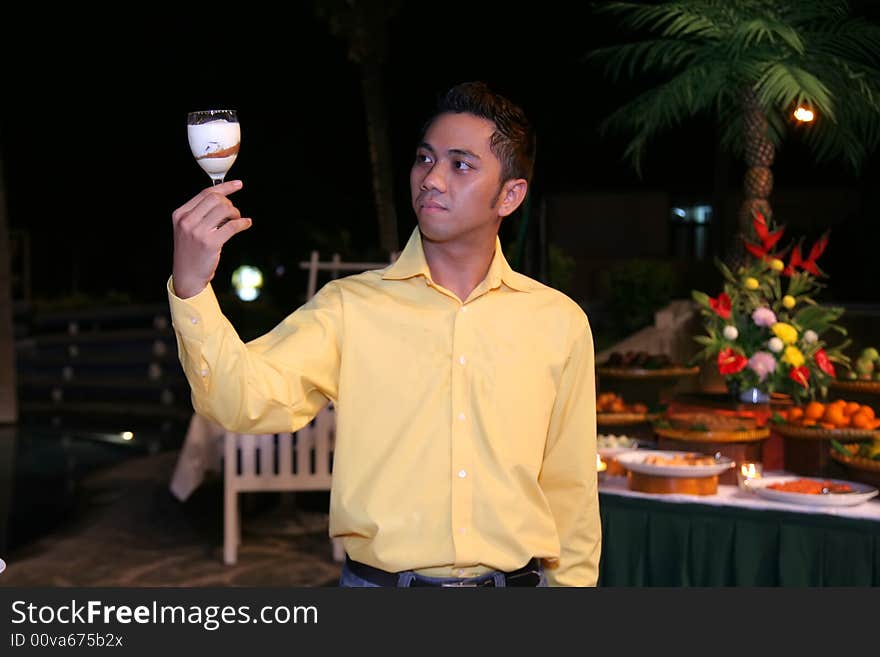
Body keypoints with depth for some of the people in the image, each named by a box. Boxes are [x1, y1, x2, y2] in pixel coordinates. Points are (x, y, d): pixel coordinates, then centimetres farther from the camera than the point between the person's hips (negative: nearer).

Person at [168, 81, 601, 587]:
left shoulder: (559, 322, 2)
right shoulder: (349, 307, -3)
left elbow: (569, 492, 6)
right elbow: (247, 399, -19)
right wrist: (192, 289, -32)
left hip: (518, 579, 1)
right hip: (378, 580, -1)